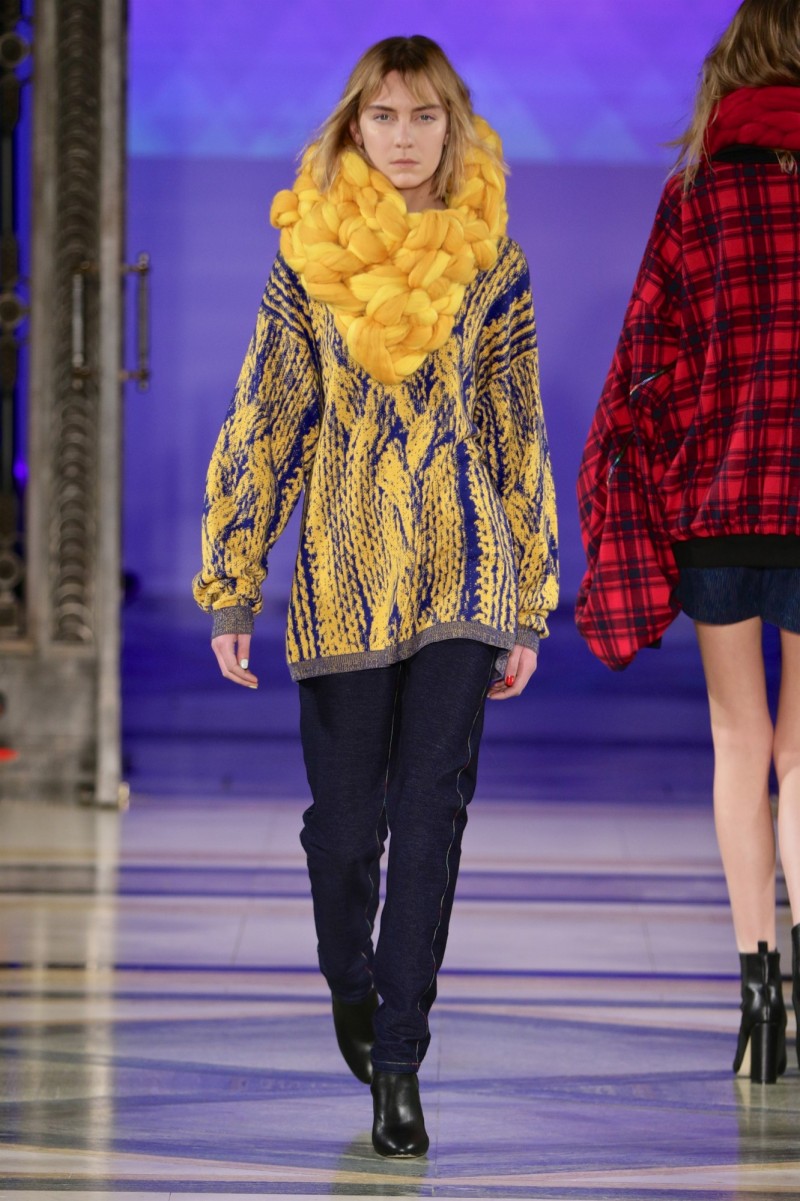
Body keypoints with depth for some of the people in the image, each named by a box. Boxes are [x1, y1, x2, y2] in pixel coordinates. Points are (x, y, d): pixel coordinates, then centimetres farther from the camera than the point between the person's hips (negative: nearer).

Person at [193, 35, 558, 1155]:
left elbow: (519, 436, 8)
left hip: (463, 575, 0)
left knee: (433, 816, -5)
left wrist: (529, 608, 8)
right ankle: (352, 986, 36)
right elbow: (262, 425, 3)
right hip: (342, 575, 0)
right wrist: (232, 590, 0)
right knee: (346, 818, 6)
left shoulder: (493, 260, 4)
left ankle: (397, 1064, 0)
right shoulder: (309, 255, 1)